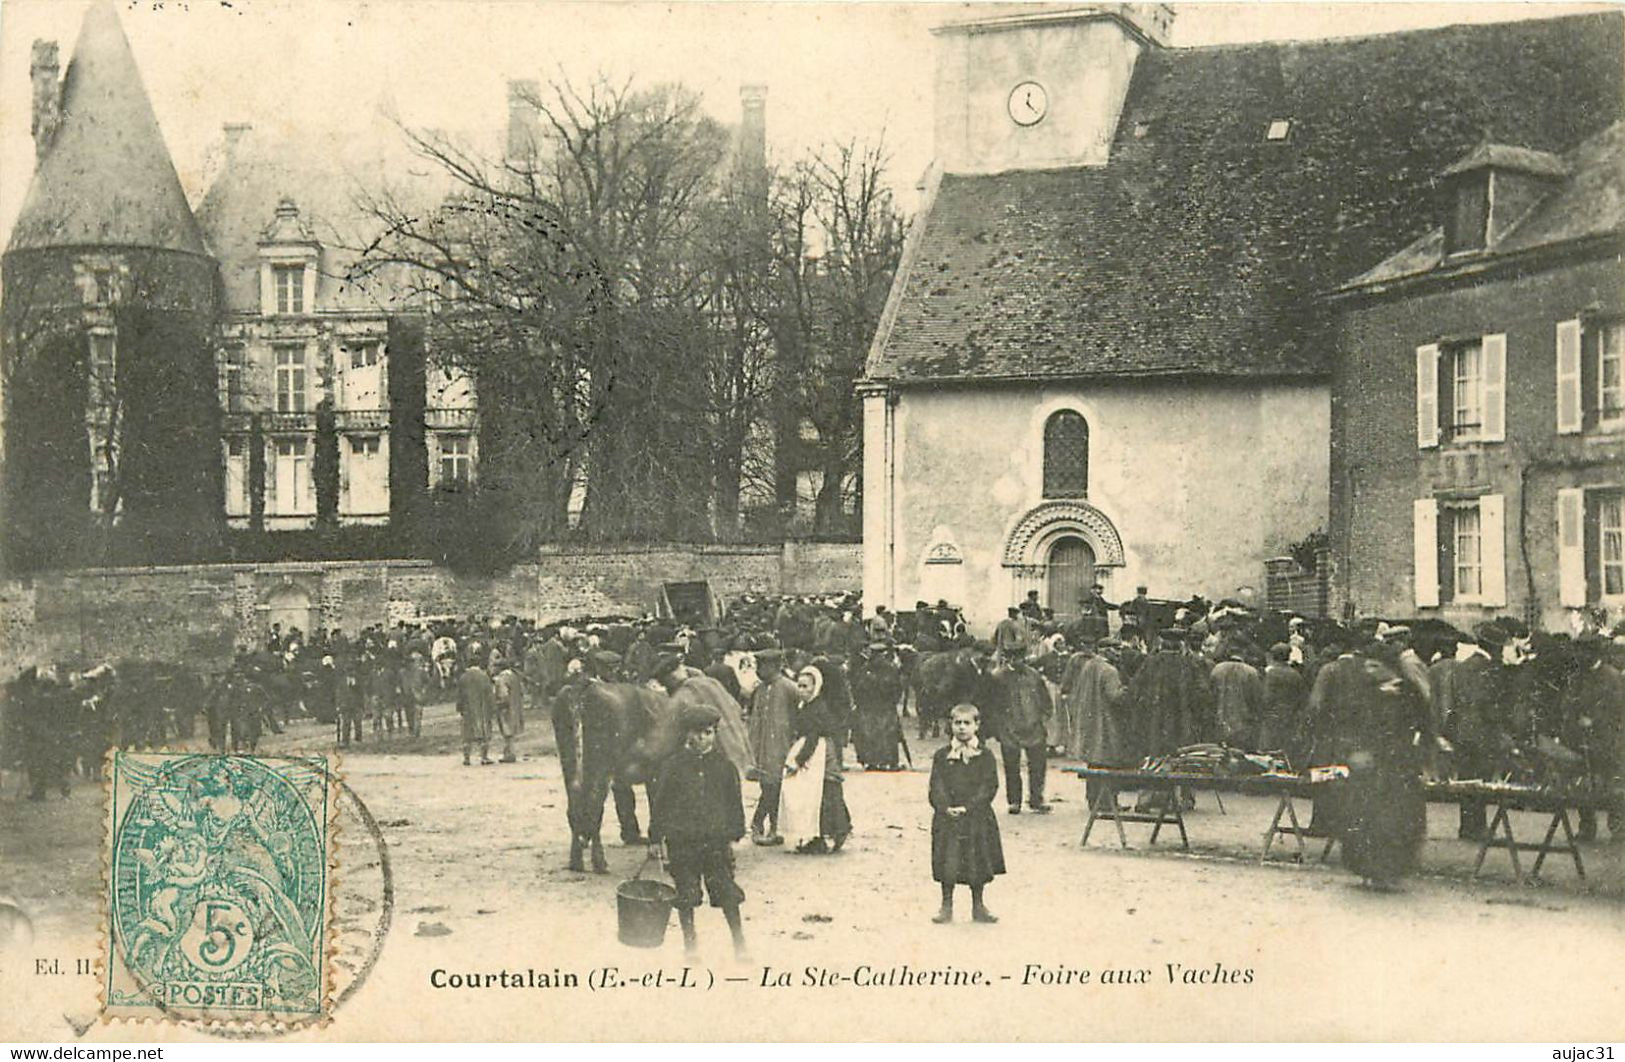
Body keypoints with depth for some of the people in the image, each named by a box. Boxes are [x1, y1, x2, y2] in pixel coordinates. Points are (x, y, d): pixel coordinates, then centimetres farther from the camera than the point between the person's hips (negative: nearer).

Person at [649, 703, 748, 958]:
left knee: (727, 893, 0)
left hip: (716, 840, 1)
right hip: (682, 841, -1)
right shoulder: (673, 765, -2)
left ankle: (739, 944, 11)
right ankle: (689, 945, 21)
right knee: (685, 896, 6)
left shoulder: (724, 765, 3)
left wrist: (734, 836, 10)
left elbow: (735, 803, 11)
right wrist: (656, 838, 2)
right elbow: (658, 802, 3)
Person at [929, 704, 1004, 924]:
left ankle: (978, 906, 20)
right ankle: (947, 905, 13)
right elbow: (937, 786, 0)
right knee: (947, 863, 0)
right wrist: (946, 808, -17)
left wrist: (968, 807, -16)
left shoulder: (985, 755, 1)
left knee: (978, 862, 6)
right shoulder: (942, 755, 4)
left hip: (977, 817, 0)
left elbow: (989, 786, -5)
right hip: (947, 818, 0)